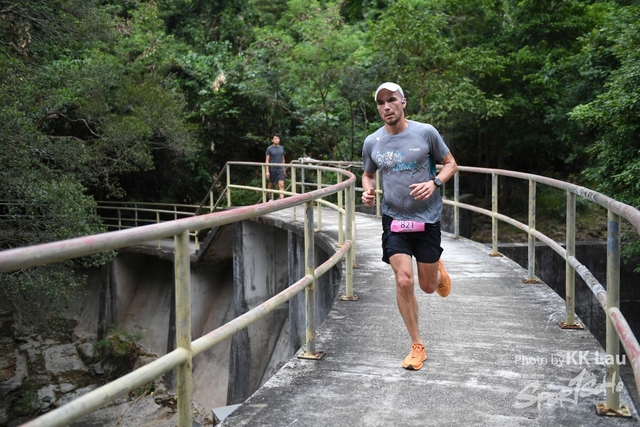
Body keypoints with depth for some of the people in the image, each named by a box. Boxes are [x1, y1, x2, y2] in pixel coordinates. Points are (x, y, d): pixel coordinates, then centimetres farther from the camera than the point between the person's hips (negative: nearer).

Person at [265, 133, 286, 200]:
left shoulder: (282, 148, 7)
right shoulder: (269, 148, -5)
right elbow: (267, 160, -5)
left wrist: (284, 169, 15)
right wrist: (267, 171, -11)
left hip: (280, 169, 2)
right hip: (272, 169, -2)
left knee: (281, 185, -11)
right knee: (271, 184, 12)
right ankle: (270, 198, 31)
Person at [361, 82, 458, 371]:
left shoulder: (425, 132, -5)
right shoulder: (372, 142, 1)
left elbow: (450, 164, 4)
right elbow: (368, 174, 17)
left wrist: (434, 183, -16)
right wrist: (367, 190, -5)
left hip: (427, 218, -1)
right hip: (394, 218, 1)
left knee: (428, 286, 7)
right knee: (403, 281, -12)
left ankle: (438, 270, 48)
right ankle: (417, 346, 6)